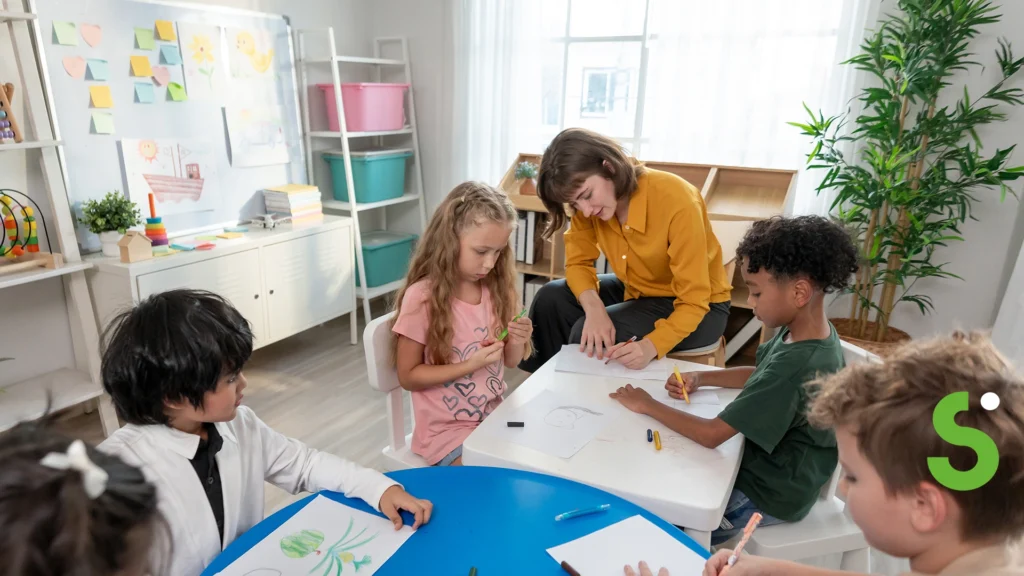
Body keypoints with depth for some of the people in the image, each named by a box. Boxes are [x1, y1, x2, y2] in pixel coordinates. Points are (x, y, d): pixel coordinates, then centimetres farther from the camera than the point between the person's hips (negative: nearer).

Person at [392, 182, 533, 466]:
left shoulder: (496, 288, -1)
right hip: (447, 429, -5)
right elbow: (408, 376, -12)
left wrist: (517, 343, -14)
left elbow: (509, 361, 9)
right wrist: (470, 365, -22)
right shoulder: (422, 297, -18)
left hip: (495, 416, 5)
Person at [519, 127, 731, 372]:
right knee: (550, 299, -13)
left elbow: (694, 303, -27)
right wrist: (594, 308, -27)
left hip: (700, 307, -5)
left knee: (585, 334, -24)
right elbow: (579, 262, -6)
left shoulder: (677, 202, -30)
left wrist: (651, 346, -43)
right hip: (636, 293, 6)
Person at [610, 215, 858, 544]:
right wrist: (701, 379, -2)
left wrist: (647, 405, -18)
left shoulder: (795, 365, -35)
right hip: (767, 465, 8)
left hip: (771, 494, -8)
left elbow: (712, 434, -31)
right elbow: (761, 375, 12)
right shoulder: (811, 332, -7)